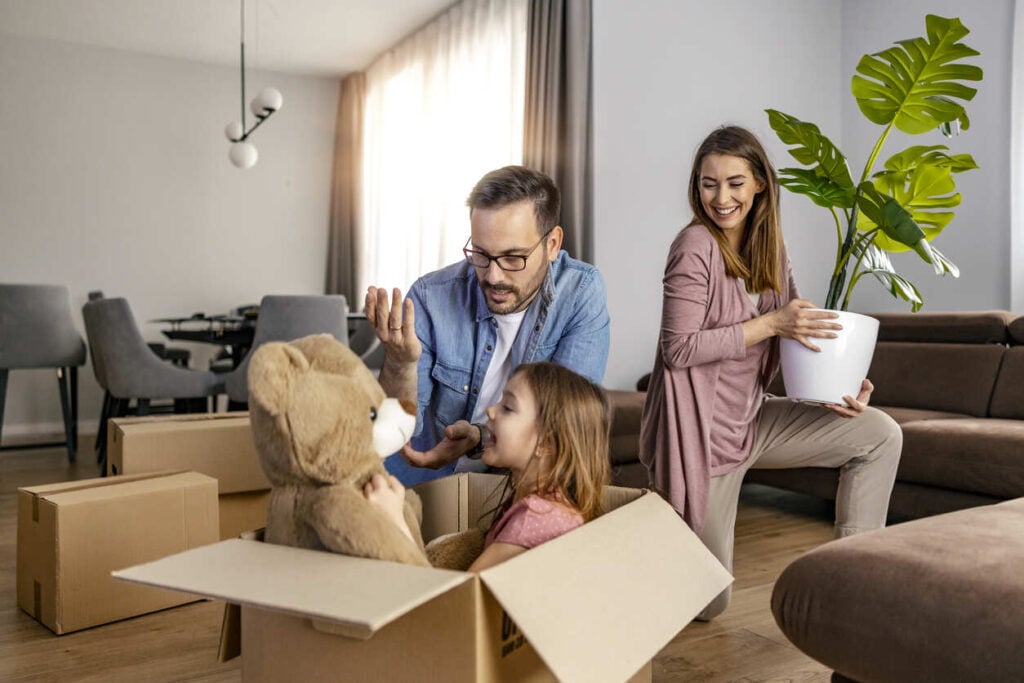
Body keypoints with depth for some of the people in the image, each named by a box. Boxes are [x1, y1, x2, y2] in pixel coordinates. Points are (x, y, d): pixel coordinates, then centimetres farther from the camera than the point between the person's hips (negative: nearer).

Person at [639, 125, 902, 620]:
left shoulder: (769, 249, 5)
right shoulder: (695, 246, -18)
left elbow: (794, 334, 12)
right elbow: (678, 349, -21)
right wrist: (770, 324, -23)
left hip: (751, 419, 7)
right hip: (700, 431, -7)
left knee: (881, 435, 3)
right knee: (705, 602, 1)